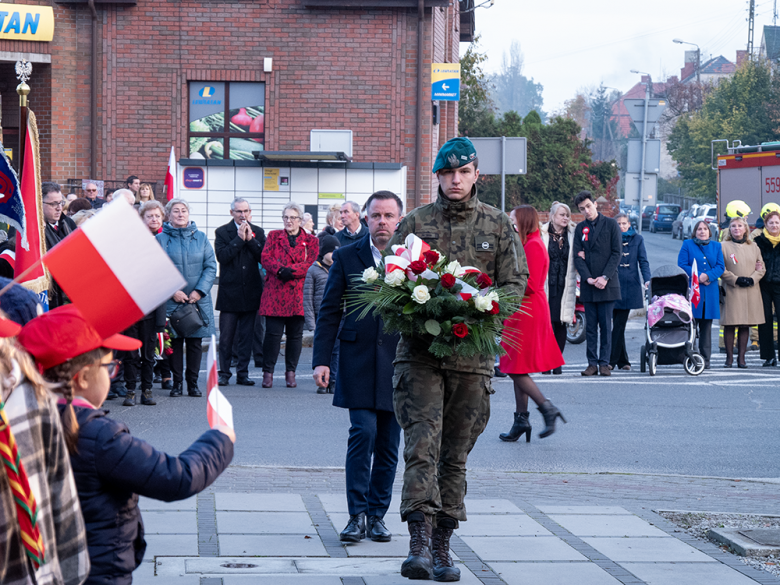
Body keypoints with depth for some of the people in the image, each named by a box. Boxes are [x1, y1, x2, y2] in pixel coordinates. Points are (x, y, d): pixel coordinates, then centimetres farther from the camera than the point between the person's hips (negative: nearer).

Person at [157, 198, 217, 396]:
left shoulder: (200, 237, 8)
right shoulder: (161, 239, 2)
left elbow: (211, 267, 4)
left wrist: (199, 291, -8)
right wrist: (172, 291, -14)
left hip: (198, 299, 2)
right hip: (172, 300, -1)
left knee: (195, 341, 3)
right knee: (174, 341, 1)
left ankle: (193, 383, 10)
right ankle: (176, 383, 9)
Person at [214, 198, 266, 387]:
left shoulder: (258, 232, 8)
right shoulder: (222, 232, 1)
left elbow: (264, 257, -4)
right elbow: (222, 256, -14)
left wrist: (250, 239, -12)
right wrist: (240, 238, -15)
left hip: (250, 292, 2)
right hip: (229, 292, -2)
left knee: (246, 335, 6)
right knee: (226, 336, 0)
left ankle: (243, 373, 12)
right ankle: (224, 373, 8)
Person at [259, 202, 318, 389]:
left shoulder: (311, 240, 10)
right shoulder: (274, 236, 13)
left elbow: (311, 264, -3)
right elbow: (265, 258, 1)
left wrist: (290, 271, -16)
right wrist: (280, 270, -17)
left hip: (298, 294, 1)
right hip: (275, 293, 0)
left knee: (295, 334, 5)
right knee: (273, 333, -4)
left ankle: (290, 372, 14)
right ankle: (267, 372, 2)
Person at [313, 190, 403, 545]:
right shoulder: (346, 257, 5)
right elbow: (329, 312, 6)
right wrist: (321, 360, -2)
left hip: (400, 362, 1)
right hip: (358, 362, -1)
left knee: (389, 443, 5)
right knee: (363, 432, -11)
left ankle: (377, 514, 16)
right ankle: (357, 515, -4)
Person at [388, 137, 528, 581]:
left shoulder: (498, 225, 10)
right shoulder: (415, 223, 8)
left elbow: (516, 282, 7)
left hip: (473, 355, 2)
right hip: (419, 350, -1)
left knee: (456, 454, 8)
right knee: (421, 445, -14)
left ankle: (442, 546, 16)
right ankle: (419, 543, -20)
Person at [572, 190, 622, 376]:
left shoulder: (610, 224, 2)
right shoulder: (580, 228, 10)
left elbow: (617, 253, -2)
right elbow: (577, 256, 5)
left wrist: (605, 277, -11)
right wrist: (588, 278, -10)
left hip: (607, 284, -3)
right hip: (588, 285, 3)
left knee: (606, 326, -1)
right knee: (590, 326, 3)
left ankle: (604, 363, 3)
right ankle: (592, 363, 6)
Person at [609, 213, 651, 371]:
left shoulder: (637, 239, 9)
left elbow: (643, 261, 5)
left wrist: (647, 280, -7)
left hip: (630, 286, 0)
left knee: (619, 325, -4)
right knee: (618, 324, -2)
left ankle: (612, 360, -4)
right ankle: (623, 361, 4)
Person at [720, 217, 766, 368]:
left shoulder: (753, 247, 13)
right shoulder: (724, 246, 2)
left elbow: (761, 268, 11)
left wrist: (752, 279, -7)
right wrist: (736, 280, -13)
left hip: (751, 291, 3)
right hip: (731, 291, -3)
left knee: (745, 325, 2)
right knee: (730, 325, -4)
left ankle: (741, 357, 7)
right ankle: (729, 357, 3)